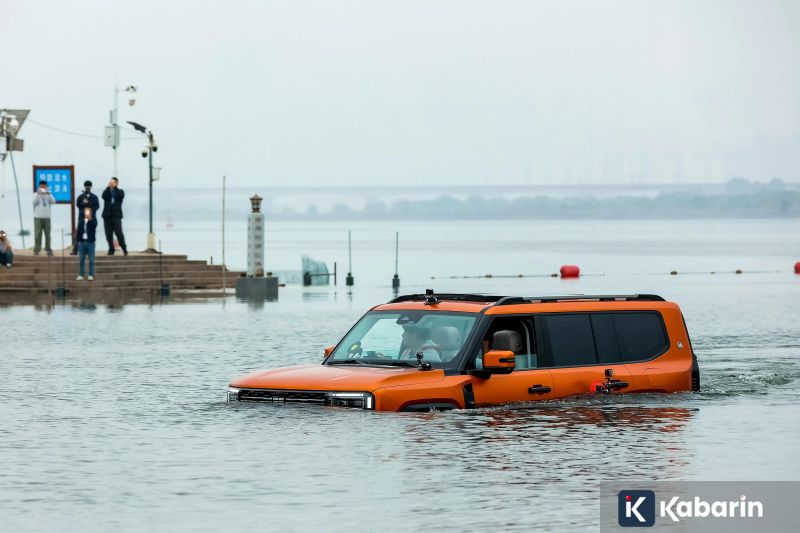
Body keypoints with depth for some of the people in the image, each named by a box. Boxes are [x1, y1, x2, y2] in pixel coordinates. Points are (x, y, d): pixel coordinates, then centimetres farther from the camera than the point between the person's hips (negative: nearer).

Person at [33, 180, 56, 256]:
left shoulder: (48, 195, 8)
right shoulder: (36, 194, 6)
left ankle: (48, 250, 5)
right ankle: (36, 250, -4)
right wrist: (38, 193, -23)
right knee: (37, 235, -5)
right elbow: (34, 201, -13)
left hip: (46, 218, 2)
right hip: (38, 218, -2)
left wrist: (48, 194, -22)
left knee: (47, 235, 1)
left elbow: (53, 201, -9)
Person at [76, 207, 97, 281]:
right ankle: (81, 275, 10)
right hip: (82, 242, 3)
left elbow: (94, 226, -22)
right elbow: (78, 232, 9)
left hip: (90, 242, -3)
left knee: (91, 260, -1)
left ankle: (91, 275, 2)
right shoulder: (81, 222, 7)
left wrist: (90, 219, -33)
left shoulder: (93, 221, 0)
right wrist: (78, 242, 6)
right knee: (81, 260, 6)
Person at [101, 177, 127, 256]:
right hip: (107, 215, 2)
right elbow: (104, 196, -7)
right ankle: (111, 249, 5)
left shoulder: (120, 191, 12)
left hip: (116, 215, -2)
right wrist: (109, 187, -13)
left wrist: (114, 187, -12)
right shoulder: (107, 191, 14)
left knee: (119, 233, -11)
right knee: (109, 234, -1)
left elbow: (120, 196, -11)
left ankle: (124, 248, -2)